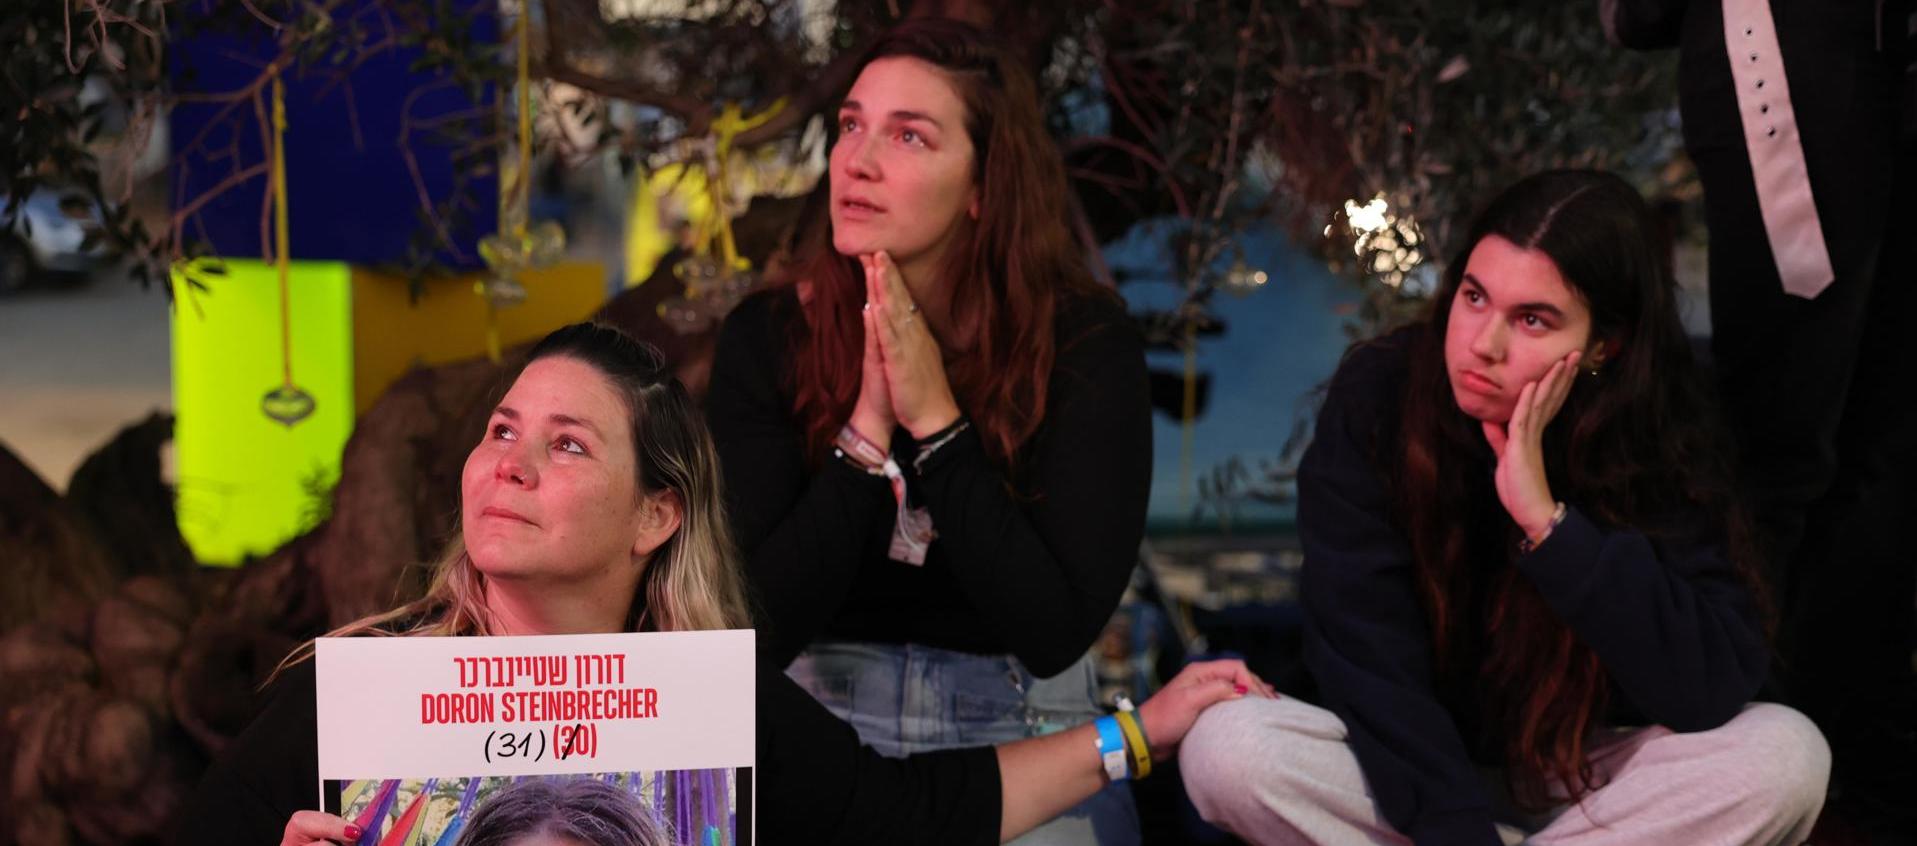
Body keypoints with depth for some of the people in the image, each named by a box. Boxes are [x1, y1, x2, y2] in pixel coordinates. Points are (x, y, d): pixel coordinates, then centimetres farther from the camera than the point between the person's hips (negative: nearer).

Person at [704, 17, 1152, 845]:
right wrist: (867, 429, -20)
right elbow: (764, 624, -11)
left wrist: (935, 420, -21)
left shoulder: (1085, 341, -10)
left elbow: (1056, 629, -16)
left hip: (1026, 741, -1)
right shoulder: (767, 338, -6)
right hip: (824, 731, 1)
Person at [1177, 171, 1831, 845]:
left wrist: (1546, 519, -32)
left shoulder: (1657, 438, -15)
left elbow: (1711, 689, -27)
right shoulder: (1375, 397, -16)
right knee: (1225, 748, -29)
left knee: (1786, 755, -27)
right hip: (1408, 773, 0)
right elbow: (1367, 660, -19)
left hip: (1587, 779, 1)